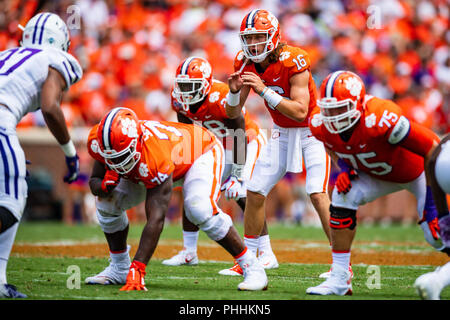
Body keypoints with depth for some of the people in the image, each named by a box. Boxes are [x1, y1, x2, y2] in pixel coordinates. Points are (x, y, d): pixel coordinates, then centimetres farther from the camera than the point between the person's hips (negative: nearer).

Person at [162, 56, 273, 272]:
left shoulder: (222, 99, -33)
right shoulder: (180, 100, -12)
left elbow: (240, 138, -27)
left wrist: (237, 175, -27)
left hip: (247, 143, -7)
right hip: (217, 147, 7)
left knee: (244, 197, -22)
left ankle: (267, 255, -15)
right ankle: (189, 253, 13)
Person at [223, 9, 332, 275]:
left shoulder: (292, 61, -27)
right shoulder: (245, 63, -7)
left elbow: (300, 111, -32)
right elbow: (233, 113, -2)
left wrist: (264, 90, -37)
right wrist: (234, 91, -23)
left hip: (313, 130, -6)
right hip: (282, 132, 6)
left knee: (318, 194, -18)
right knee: (255, 191, 2)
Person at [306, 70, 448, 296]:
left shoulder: (380, 121, -43)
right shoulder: (320, 124, -23)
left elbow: (434, 149, -35)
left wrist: (432, 203, -31)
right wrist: (344, 168, -14)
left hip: (417, 172, -5)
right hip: (377, 175, 5)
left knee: (437, 236, -11)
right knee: (342, 198, -19)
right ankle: (340, 279, -9)